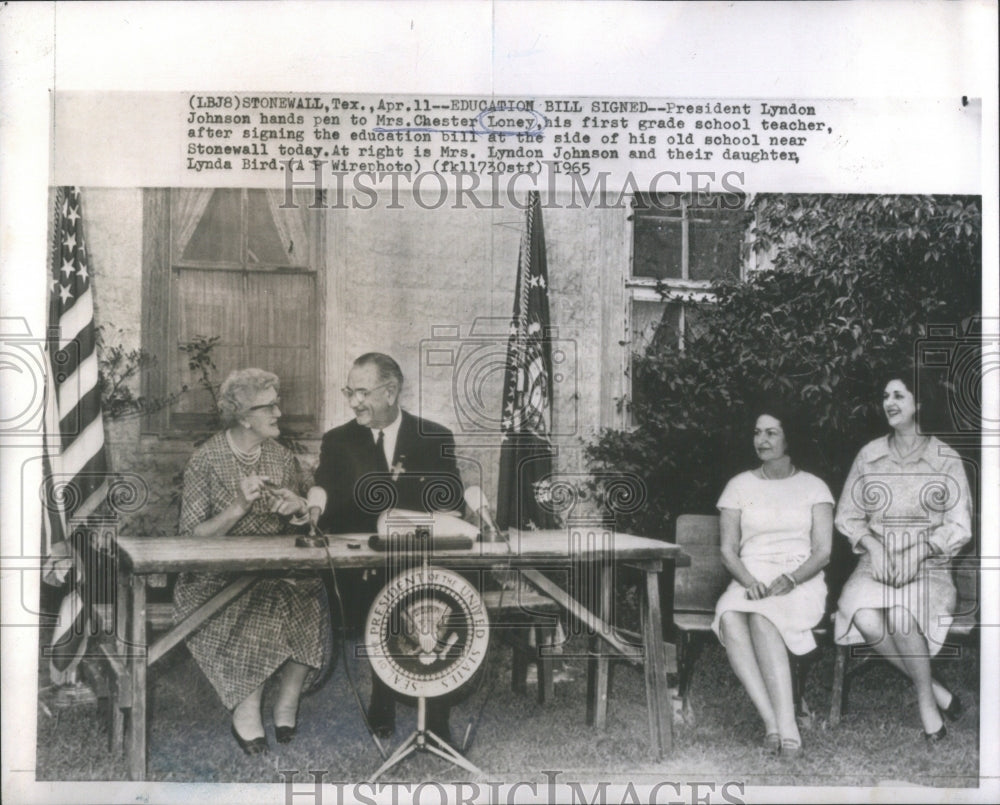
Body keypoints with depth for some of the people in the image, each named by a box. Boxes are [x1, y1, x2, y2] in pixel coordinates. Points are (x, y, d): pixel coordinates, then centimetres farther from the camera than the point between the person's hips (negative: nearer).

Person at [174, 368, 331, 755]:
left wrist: (299, 506, -7)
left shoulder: (283, 458, 9)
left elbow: (310, 522, 18)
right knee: (257, 612, -33)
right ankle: (246, 713, -18)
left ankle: (287, 702, -10)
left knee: (311, 601, -26)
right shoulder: (206, 461, -4)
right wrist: (239, 507, -20)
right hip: (219, 575, -4)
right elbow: (193, 536, -8)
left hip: (278, 568, 4)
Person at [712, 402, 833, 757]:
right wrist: (749, 581, -13)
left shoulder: (813, 487, 11)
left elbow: (822, 552, 3)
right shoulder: (740, 486, 15)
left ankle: (784, 724, -43)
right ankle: (773, 721, -41)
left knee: (761, 616, -38)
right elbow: (728, 550, 8)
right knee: (729, 617, -36)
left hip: (801, 582, -2)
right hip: (750, 579, 2)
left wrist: (788, 580, -16)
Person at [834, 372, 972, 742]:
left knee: (900, 614, -34)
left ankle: (926, 700, -11)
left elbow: (960, 525, 0)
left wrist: (919, 551, -15)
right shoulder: (870, 455, 9)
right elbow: (847, 515, 10)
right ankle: (933, 688, -10)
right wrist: (872, 544, -8)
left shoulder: (945, 459, 2)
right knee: (865, 618, -29)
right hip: (876, 563, 2)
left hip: (928, 567, -2)